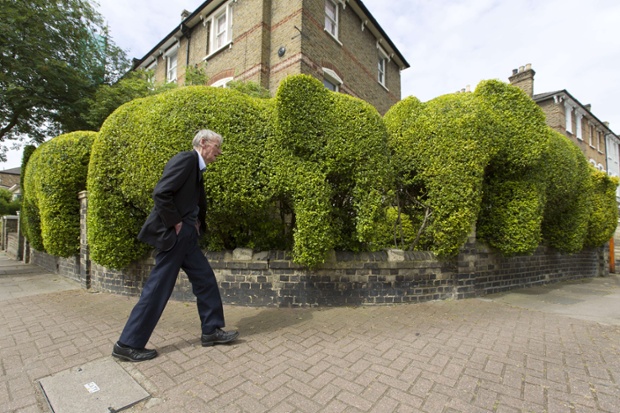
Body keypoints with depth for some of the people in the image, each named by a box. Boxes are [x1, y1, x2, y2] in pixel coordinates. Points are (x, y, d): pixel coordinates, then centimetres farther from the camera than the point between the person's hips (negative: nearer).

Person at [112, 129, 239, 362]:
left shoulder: (196, 167, 16)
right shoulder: (186, 159, -13)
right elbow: (161, 193, -23)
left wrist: (196, 224, 10)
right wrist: (176, 224, -16)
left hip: (186, 237, 10)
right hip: (173, 235, -10)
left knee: (205, 280, 11)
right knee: (158, 289, 1)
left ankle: (211, 331, 23)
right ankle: (128, 344, 20)